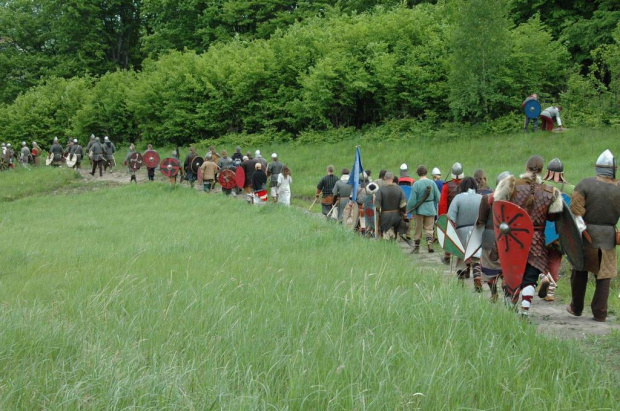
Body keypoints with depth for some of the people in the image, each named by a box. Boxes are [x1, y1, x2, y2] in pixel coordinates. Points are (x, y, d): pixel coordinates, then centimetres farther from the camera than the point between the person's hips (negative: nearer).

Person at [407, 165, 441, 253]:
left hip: (419, 210, -2)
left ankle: (416, 247, 16)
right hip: (430, 209, 2)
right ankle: (429, 243, -13)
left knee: (418, 229, 10)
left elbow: (412, 199, -11)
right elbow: (438, 198, 2)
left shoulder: (416, 184, -10)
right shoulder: (432, 183, -1)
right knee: (429, 229, 8)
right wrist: (435, 208, 15)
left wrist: (409, 210, 0)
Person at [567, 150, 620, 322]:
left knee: (579, 272, 16)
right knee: (604, 276, 9)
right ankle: (599, 312, 5)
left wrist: (581, 230, -10)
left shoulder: (585, 184, -8)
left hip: (585, 236, 0)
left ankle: (576, 308, 26)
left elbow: (576, 210, -15)